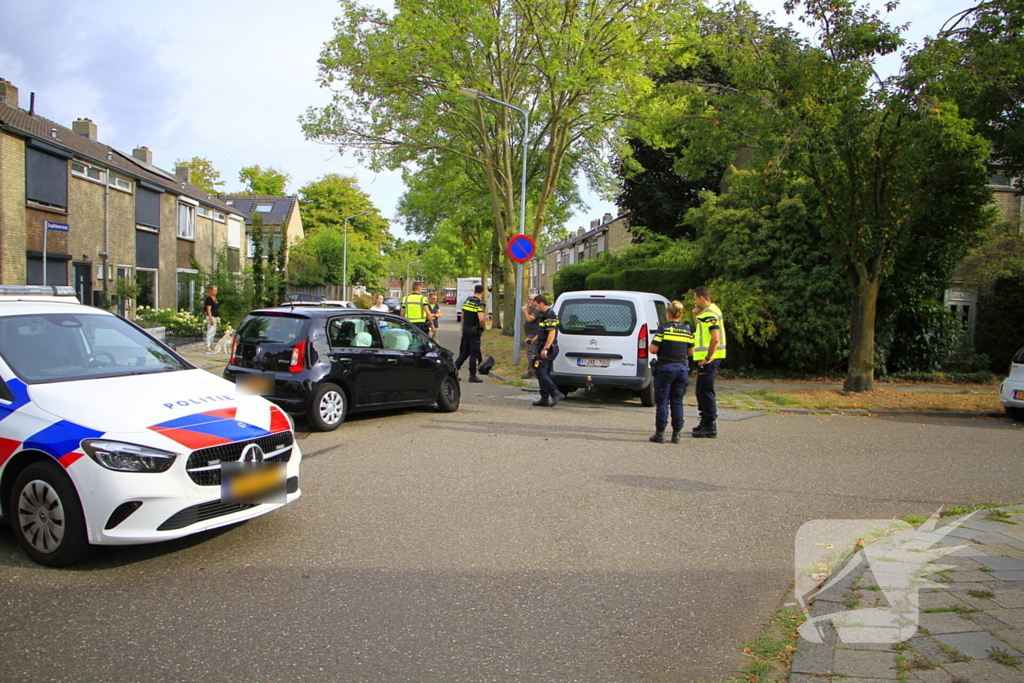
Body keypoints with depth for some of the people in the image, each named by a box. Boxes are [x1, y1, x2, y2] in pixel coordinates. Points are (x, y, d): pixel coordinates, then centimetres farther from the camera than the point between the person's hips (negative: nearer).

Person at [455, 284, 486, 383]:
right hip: (474, 330, -7)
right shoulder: (479, 303, -15)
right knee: (474, 353, 0)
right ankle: (472, 375, 3)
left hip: (465, 328, 7)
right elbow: (481, 319, -26)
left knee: (465, 351, 18)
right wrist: (483, 326, -7)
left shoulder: (467, 299, 8)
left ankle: (455, 367, 9)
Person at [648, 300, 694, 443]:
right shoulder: (687, 331, 5)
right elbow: (691, 352, 9)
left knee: (662, 401, 2)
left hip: (665, 368, -4)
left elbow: (653, 349, -11)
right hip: (682, 369, 4)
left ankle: (660, 433, 2)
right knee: (677, 401, 11)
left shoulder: (663, 329, -9)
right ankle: (676, 433, 11)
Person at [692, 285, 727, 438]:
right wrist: (697, 316, 12)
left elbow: (715, 339, -24)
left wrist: (707, 358, -20)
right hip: (705, 358, 11)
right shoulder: (708, 312, 16)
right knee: (701, 391, 18)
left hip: (708, 359, -11)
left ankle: (710, 428, -3)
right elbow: (702, 333, 22)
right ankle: (705, 422, 28)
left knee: (705, 391, -7)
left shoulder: (710, 314, -16)